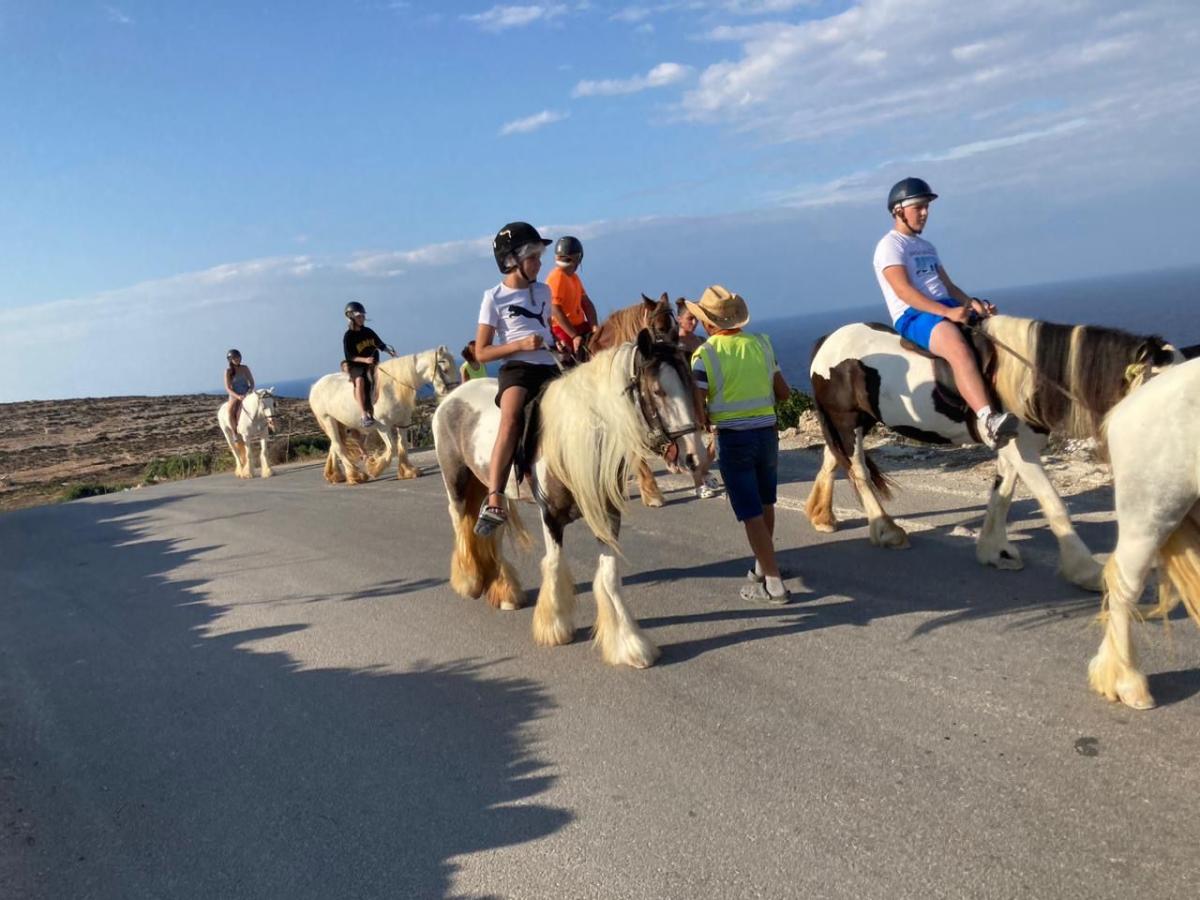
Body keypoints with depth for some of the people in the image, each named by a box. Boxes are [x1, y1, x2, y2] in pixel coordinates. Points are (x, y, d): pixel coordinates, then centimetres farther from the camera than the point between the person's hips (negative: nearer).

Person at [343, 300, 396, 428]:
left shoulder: (368, 332, 10)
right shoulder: (348, 336, -6)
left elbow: (381, 345, 16)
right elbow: (350, 356, -12)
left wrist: (389, 350, -5)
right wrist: (365, 360, -25)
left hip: (372, 365, 6)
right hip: (355, 366, -6)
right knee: (360, 381, -36)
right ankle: (364, 416, -41)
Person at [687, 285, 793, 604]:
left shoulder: (705, 354, -12)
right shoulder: (761, 344, 2)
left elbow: (698, 408, -16)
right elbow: (783, 393, 6)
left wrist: (706, 420, 5)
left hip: (732, 438, -5)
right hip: (767, 432, 5)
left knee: (751, 513, 2)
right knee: (766, 504, 22)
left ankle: (774, 583, 3)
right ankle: (763, 566, 38)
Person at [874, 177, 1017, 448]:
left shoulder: (927, 247, 26)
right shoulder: (890, 246, -3)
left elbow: (947, 285, 21)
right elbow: (904, 291, -16)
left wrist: (972, 303, -1)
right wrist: (947, 312, -25)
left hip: (948, 309, 10)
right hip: (913, 315, -10)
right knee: (959, 348, -36)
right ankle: (987, 418, -50)